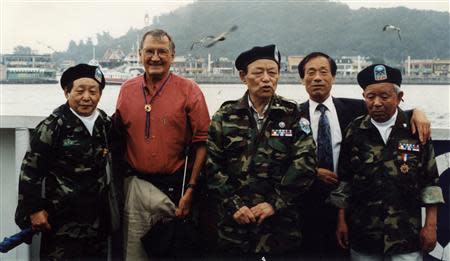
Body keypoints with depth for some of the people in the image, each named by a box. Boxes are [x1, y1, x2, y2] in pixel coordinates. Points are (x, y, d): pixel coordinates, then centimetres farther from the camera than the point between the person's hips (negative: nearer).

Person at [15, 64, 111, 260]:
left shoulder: (105, 123, 5)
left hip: (97, 216, 6)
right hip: (62, 218, -6)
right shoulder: (53, 126, -12)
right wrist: (35, 210, -13)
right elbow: (30, 170, -12)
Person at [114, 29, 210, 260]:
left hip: (174, 186, -3)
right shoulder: (127, 90, 7)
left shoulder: (189, 91, -4)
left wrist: (191, 189, -12)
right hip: (134, 185, 3)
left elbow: (201, 142, -7)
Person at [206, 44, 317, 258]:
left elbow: (305, 163, -6)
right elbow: (212, 166, -1)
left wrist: (275, 203, -12)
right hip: (233, 221, 1)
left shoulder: (292, 115, 2)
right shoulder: (225, 116, 4)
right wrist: (234, 205, -10)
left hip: (280, 221, 0)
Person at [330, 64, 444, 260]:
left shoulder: (415, 130, -1)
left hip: (407, 236, -1)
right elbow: (344, 180, 6)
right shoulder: (355, 132, 1)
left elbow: (430, 182, 2)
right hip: (362, 235, 1)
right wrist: (342, 220, 5)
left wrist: (430, 225, -1)